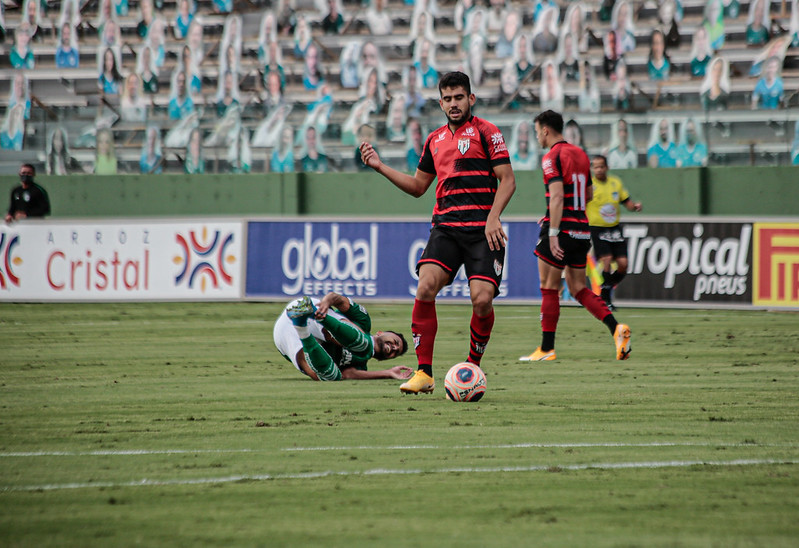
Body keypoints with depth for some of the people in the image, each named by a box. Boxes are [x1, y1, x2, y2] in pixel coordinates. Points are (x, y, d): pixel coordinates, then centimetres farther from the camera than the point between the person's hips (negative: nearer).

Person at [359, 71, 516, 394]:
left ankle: (473, 368, 8)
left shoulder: (485, 132, 2)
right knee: (425, 288, -18)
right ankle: (424, 373, -12)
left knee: (482, 300, -16)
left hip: (482, 230, -4)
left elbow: (507, 180, -2)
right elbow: (418, 186, 28)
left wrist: (493, 217, -16)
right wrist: (379, 167, 18)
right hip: (445, 227, 4)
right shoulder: (435, 140, 19)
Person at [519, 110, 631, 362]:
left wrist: (553, 233, -23)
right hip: (582, 231, 8)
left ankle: (547, 349, 4)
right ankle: (616, 328, -8)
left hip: (561, 229, -8)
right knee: (578, 288, 11)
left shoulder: (552, 157, -10)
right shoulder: (580, 154, 15)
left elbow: (557, 197, -20)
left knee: (549, 288, 2)